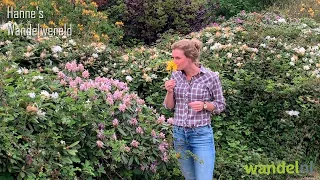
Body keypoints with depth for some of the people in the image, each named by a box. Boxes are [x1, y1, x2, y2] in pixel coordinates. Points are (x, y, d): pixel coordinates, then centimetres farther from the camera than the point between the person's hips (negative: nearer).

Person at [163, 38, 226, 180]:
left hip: (201, 135, -4)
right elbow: (169, 106, 8)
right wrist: (170, 92, -12)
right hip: (179, 134, 4)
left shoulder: (210, 77, -11)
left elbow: (221, 105, -1)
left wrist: (204, 105, -20)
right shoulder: (175, 75, 1)